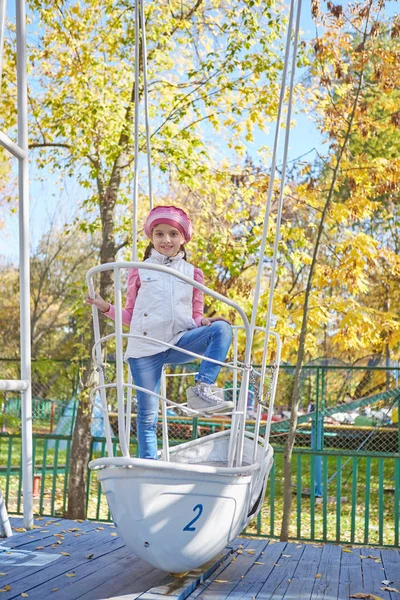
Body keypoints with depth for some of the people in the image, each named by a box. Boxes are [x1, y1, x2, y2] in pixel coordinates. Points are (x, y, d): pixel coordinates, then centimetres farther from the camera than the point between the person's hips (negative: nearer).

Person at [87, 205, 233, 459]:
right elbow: (131, 315, 15)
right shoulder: (139, 271, 11)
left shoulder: (193, 274, 12)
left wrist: (206, 321, -10)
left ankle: (203, 388, -28)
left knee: (222, 328, -24)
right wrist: (107, 308, -2)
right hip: (145, 348, -1)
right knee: (148, 415, -1)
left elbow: (195, 317, 13)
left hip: (179, 343, 1)